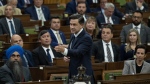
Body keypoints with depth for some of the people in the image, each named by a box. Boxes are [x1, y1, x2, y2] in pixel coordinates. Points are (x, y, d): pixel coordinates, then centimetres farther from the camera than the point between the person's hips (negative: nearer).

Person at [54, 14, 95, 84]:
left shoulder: (86, 38, -16)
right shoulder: (73, 36, 11)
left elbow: (78, 52, -31)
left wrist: (64, 50, -47)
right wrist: (66, 57, 1)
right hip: (73, 74, 8)